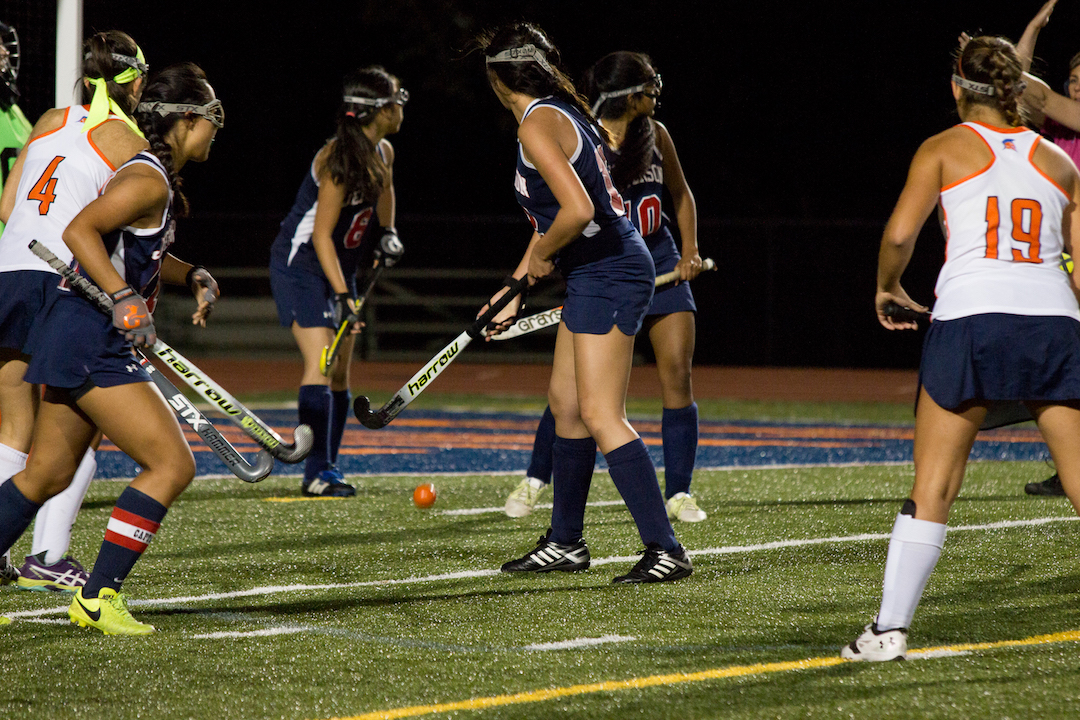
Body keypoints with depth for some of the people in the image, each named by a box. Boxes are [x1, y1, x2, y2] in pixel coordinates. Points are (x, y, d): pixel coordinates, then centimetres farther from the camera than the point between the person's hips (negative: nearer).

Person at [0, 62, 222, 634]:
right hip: (90, 342, -10)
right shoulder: (148, 178, -15)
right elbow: (80, 231, -25)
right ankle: (97, 597, -7)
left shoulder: (158, 179, 16)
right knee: (172, 463, -9)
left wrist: (194, 276, 18)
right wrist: (125, 299, -29)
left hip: (77, 343, 10)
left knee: (47, 474, 15)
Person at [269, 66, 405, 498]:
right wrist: (343, 295, -28)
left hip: (340, 269, 9)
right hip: (300, 265, -9)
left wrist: (386, 232, 8)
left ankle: (327, 469, 12)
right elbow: (321, 235, -25)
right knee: (321, 361, -19)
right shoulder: (339, 159, -23)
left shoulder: (383, 154, 2)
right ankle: (316, 472, -22)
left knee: (340, 372, 6)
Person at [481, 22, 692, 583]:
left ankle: (666, 551, -13)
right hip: (593, 275, 10)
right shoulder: (560, 113, 15)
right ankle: (565, 543, 26)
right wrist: (515, 289, 26)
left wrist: (540, 256, -9)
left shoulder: (538, 124, -16)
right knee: (565, 403, 16)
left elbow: (577, 210, -28)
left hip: (607, 275, -10)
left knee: (600, 416, -12)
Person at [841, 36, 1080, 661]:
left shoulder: (946, 149, 9)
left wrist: (888, 286, 16)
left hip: (971, 315, -2)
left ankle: (891, 628, 2)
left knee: (933, 488, 3)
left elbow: (900, 233, -2)